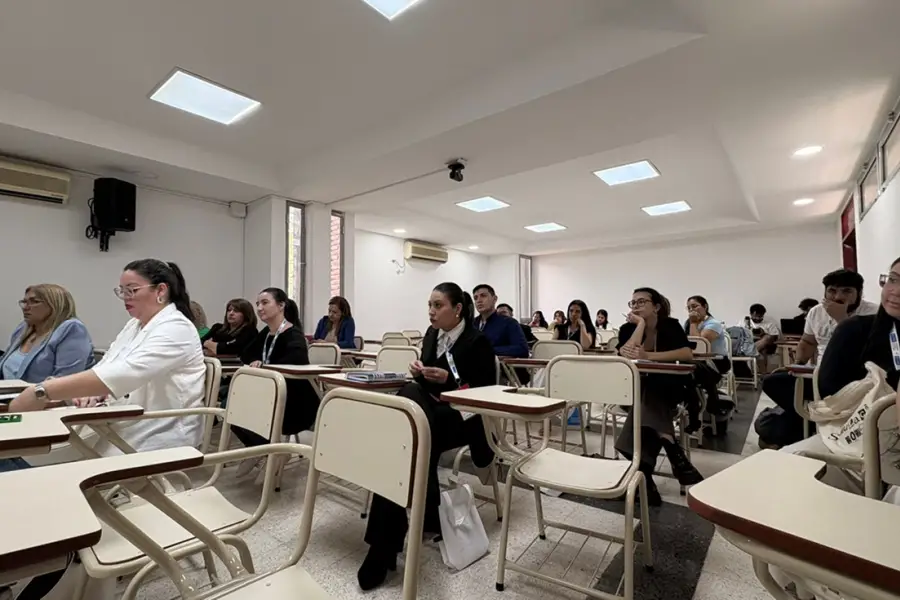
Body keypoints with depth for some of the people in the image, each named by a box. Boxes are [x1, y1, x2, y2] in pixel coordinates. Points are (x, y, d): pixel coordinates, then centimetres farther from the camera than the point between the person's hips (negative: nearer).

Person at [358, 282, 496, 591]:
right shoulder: (432, 335, 11)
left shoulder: (477, 342, -9)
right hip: (430, 410, 6)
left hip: (463, 417, -6)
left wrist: (449, 379, -20)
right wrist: (419, 372, -5)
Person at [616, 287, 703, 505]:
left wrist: (648, 356, -34)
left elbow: (688, 354, -23)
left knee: (650, 398, -33)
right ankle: (677, 458, -26)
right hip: (639, 388, 1)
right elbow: (626, 354, -24)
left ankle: (642, 472, -29)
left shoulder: (670, 325, -5)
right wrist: (641, 324, -21)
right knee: (646, 402, -32)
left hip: (669, 387, -1)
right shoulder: (627, 328, -3)